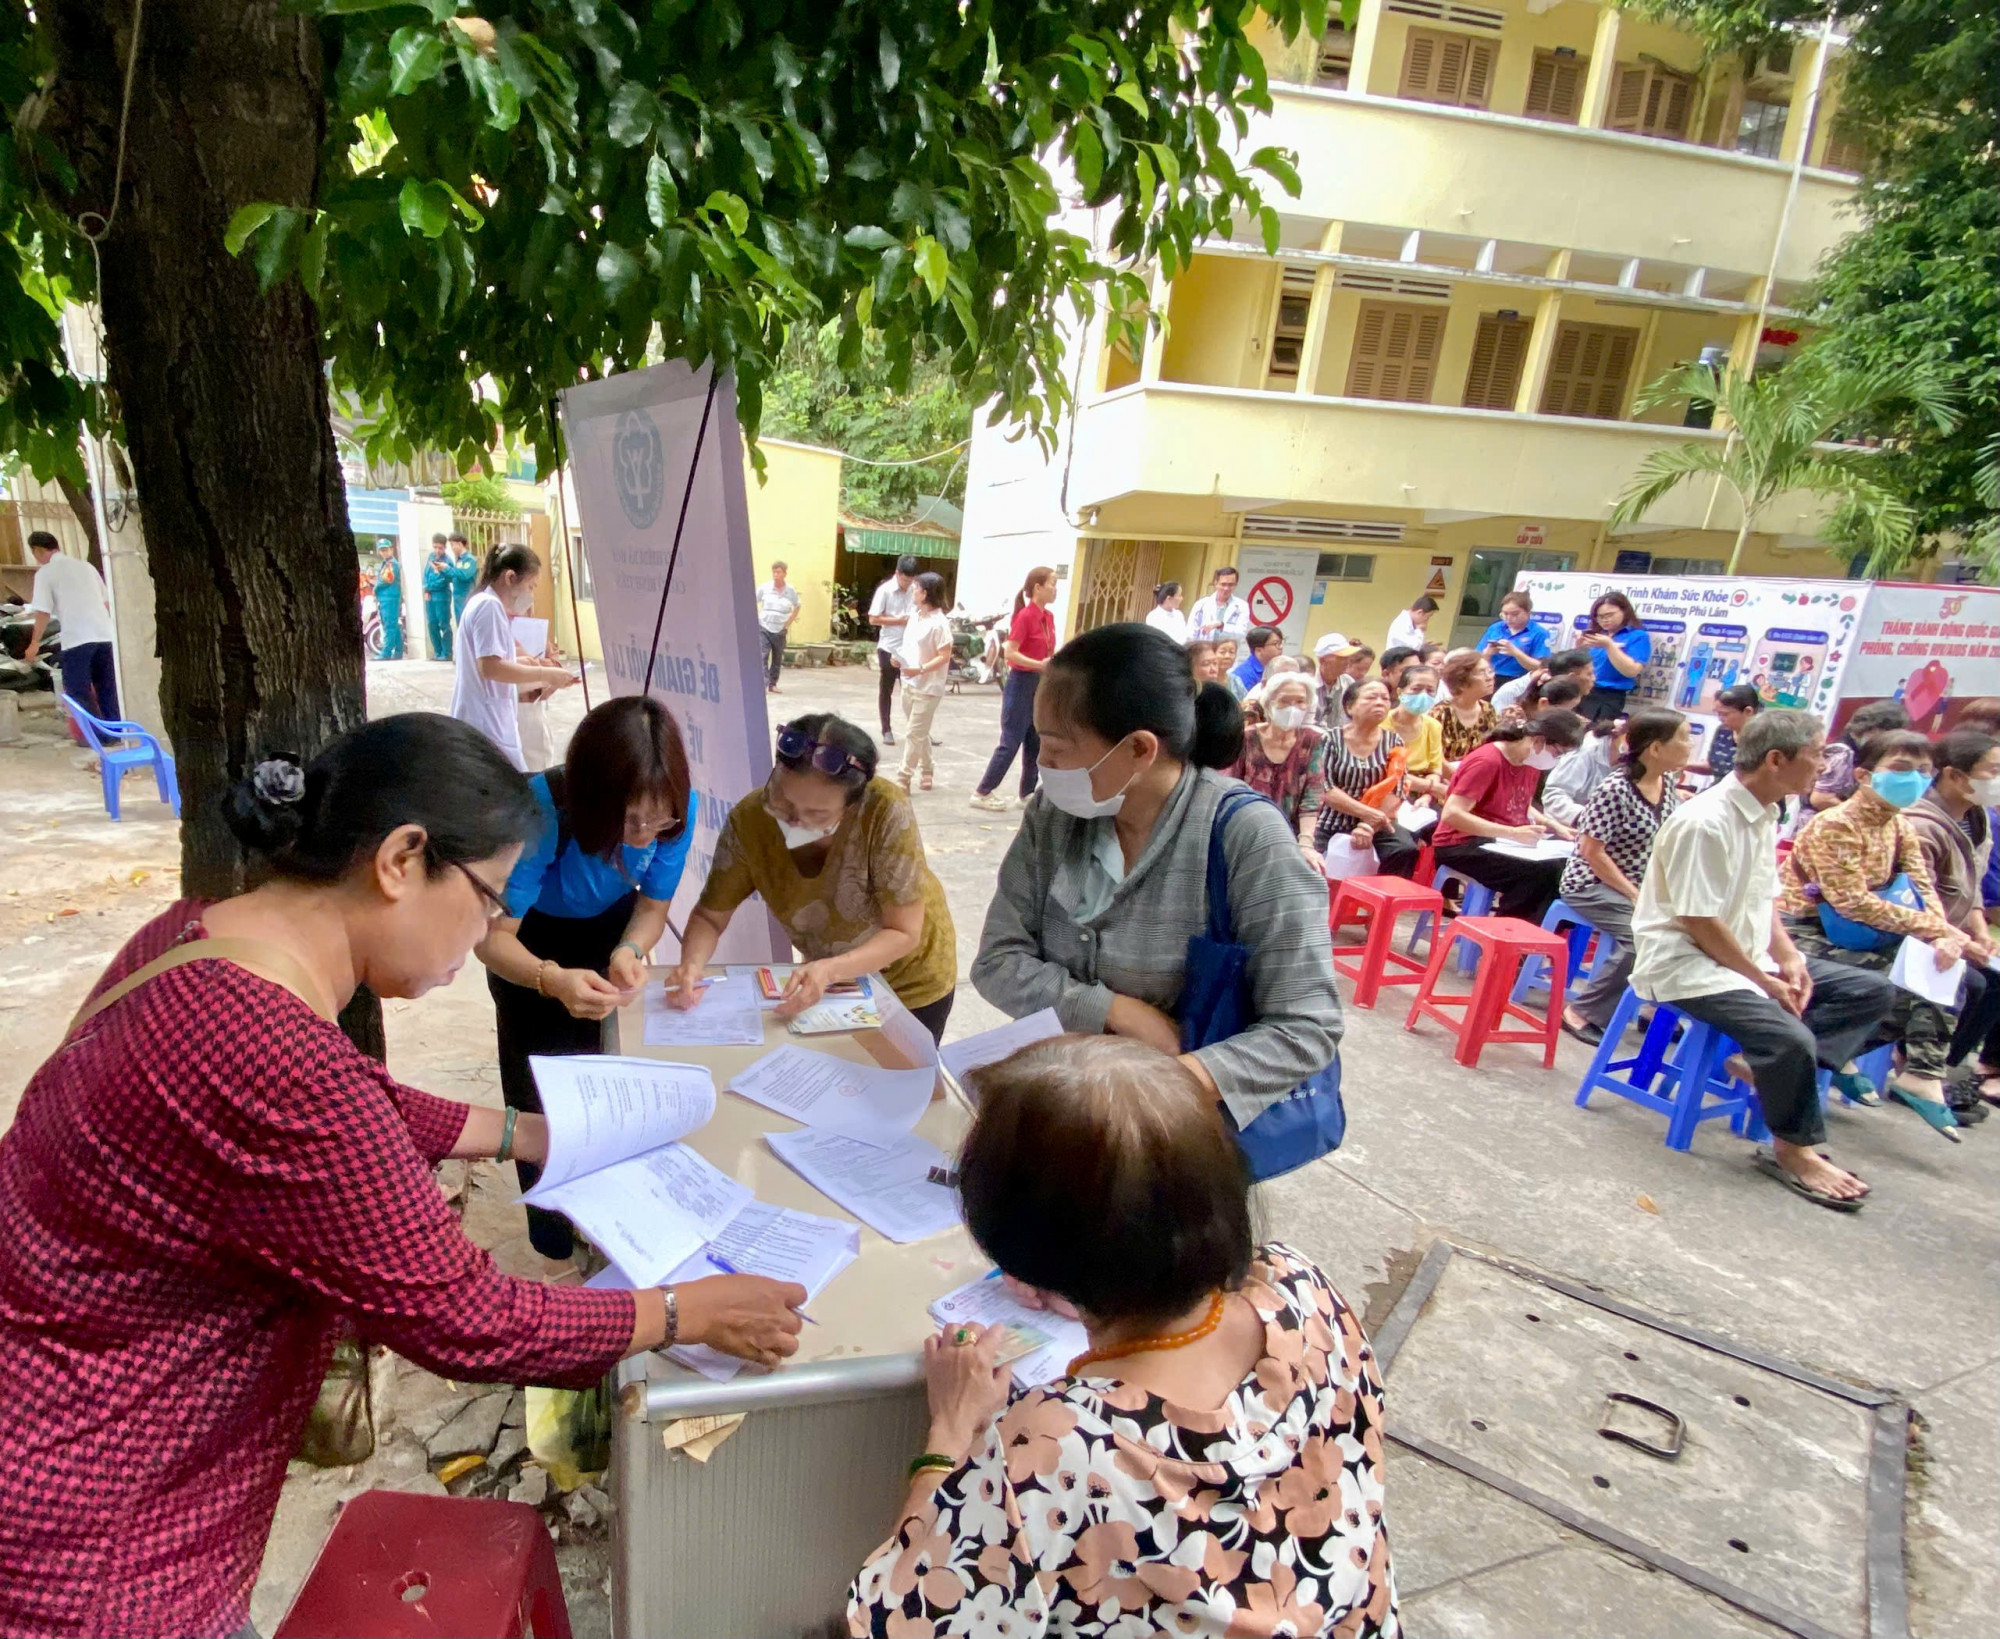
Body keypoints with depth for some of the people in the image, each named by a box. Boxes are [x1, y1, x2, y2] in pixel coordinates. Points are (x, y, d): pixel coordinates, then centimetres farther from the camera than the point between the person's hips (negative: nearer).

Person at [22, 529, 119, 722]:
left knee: (79, 693, 0)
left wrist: (35, 643, 5)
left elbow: (43, 612, -5)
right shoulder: (86, 565, 16)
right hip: (104, 634, 6)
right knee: (108, 690, 11)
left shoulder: (46, 572, -1)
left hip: (77, 639, -6)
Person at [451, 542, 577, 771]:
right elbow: (490, 667, -21)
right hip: (488, 726, -11)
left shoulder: (481, 604, 21)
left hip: (487, 723, 11)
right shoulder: (489, 605, -11)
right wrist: (544, 674, -14)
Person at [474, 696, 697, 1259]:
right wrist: (552, 979, -53)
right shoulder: (541, 811, -42)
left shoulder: (676, 810, -32)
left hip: (612, 927, 3)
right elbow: (495, 936, -34)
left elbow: (654, 905, -15)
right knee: (540, 1069, 1)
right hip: (530, 937, -2)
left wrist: (629, 951, -36)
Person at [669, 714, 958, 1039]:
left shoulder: (885, 810, -34)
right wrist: (692, 964, -33)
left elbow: (903, 933, -28)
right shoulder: (749, 820, -26)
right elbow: (709, 916, -13)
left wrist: (828, 971, -43)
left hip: (911, 981, -2)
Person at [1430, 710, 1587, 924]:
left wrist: (1553, 825, 4)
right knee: (1542, 873, -26)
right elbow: (1451, 815, -25)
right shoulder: (1487, 761, -19)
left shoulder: (1532, 764, 6)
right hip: (1462, 846, -8)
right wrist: (1512, 833, -28)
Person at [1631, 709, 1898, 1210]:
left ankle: (1773, 1069, -8)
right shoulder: (1706, 821, -21)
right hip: (1686, 963, -10)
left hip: (1746, 957, 10)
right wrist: (1764, 981, -14)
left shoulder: (1765, 816, 9)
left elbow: (1764, 901, 16)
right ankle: (1795, 1150, -3)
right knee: (1789, 1037, -28)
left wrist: (1788, 959, 0)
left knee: (1874, 991, 4)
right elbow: (1700, 923, -21)